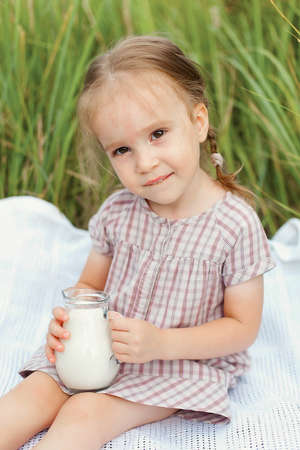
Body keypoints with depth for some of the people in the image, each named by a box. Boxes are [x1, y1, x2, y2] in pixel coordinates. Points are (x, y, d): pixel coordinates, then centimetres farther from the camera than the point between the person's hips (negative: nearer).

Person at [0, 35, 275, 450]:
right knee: (36, 394, -16)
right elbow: (90, 285, 9)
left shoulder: (235, 224, -17)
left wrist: (160, 343, -24)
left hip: (185, 362, -4)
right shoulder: (117, 213, -4)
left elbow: (243, 327, -12)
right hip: (101, 349, 5)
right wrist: (70, 319, -15)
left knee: (86, 413, -23)